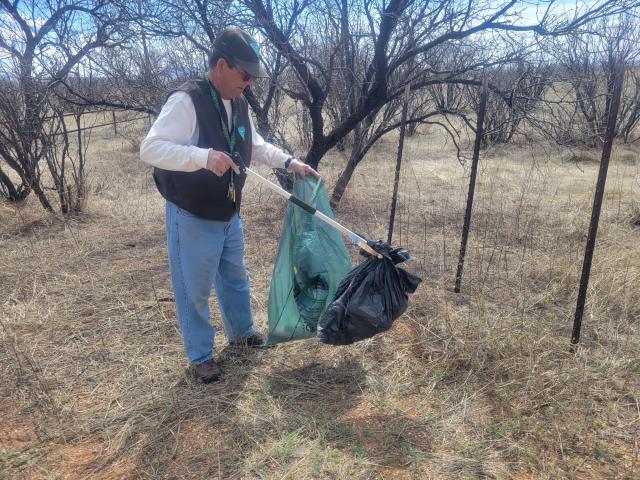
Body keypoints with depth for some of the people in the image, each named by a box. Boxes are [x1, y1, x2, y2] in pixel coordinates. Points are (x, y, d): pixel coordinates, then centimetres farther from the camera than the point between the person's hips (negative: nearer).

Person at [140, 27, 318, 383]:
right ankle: (201, 356, 26)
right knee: (194, 289, 7)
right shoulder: (186, 101, -22)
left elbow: (255, 146, 18)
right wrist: (204, 157, -42)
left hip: (229, 214, 8)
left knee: (235, 278, 22)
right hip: (192, 218, -8)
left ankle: (242, 333, 44)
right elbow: (150, 149, -29)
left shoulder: (239, 104, 3)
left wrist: (289, 162, 7)